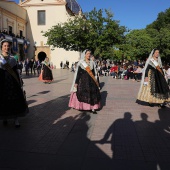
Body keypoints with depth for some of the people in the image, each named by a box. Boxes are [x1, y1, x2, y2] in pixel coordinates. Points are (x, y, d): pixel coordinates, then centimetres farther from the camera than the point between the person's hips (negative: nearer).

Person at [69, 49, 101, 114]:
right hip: (83, 80, -3)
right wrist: (76, 82, -7)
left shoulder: (92, 62, 9)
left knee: (93, 94, -2)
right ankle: (82, 107, 12)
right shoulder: (81, 63, -2)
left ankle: (93, 108, 2)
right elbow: (78, 73, -3)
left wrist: (95, 81, 12)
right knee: (82, 94, -2)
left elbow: (94, 73, 13)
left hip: (91, 80, 3)